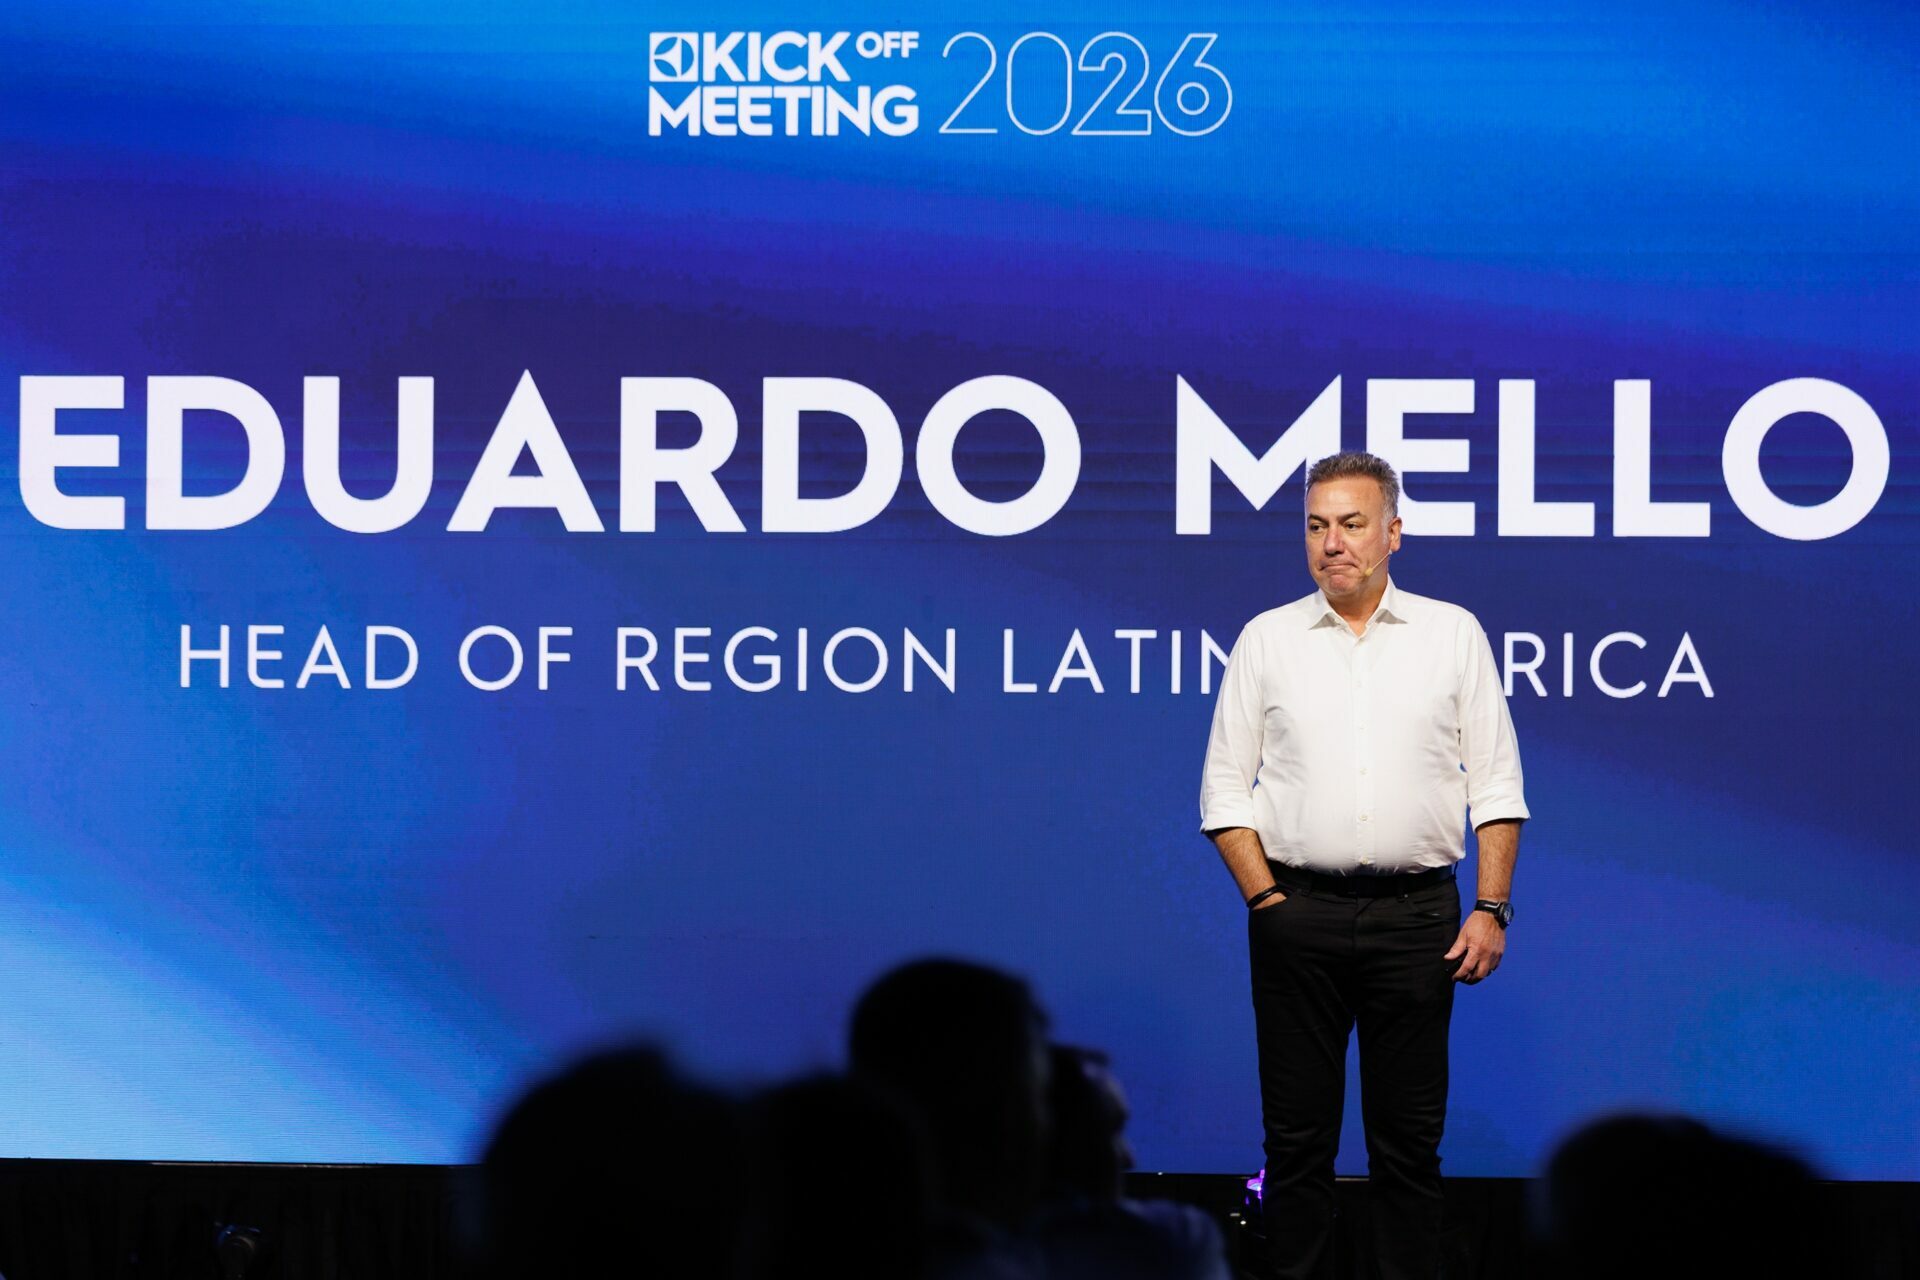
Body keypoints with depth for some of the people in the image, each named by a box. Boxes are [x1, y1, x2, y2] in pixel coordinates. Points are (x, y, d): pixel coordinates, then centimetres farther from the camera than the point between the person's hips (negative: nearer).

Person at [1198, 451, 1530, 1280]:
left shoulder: (1453, 635, 6)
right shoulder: (1267, 640, 6)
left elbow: (1496, 785, 6)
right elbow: (1225, 788, 7)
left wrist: (1491, 910, -3)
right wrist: (1266, 899, -3)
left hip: (1416, 916, 0)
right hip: (1297, 916, 0)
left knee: (1409, 1139, 3)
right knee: (1297, 1134, 2)